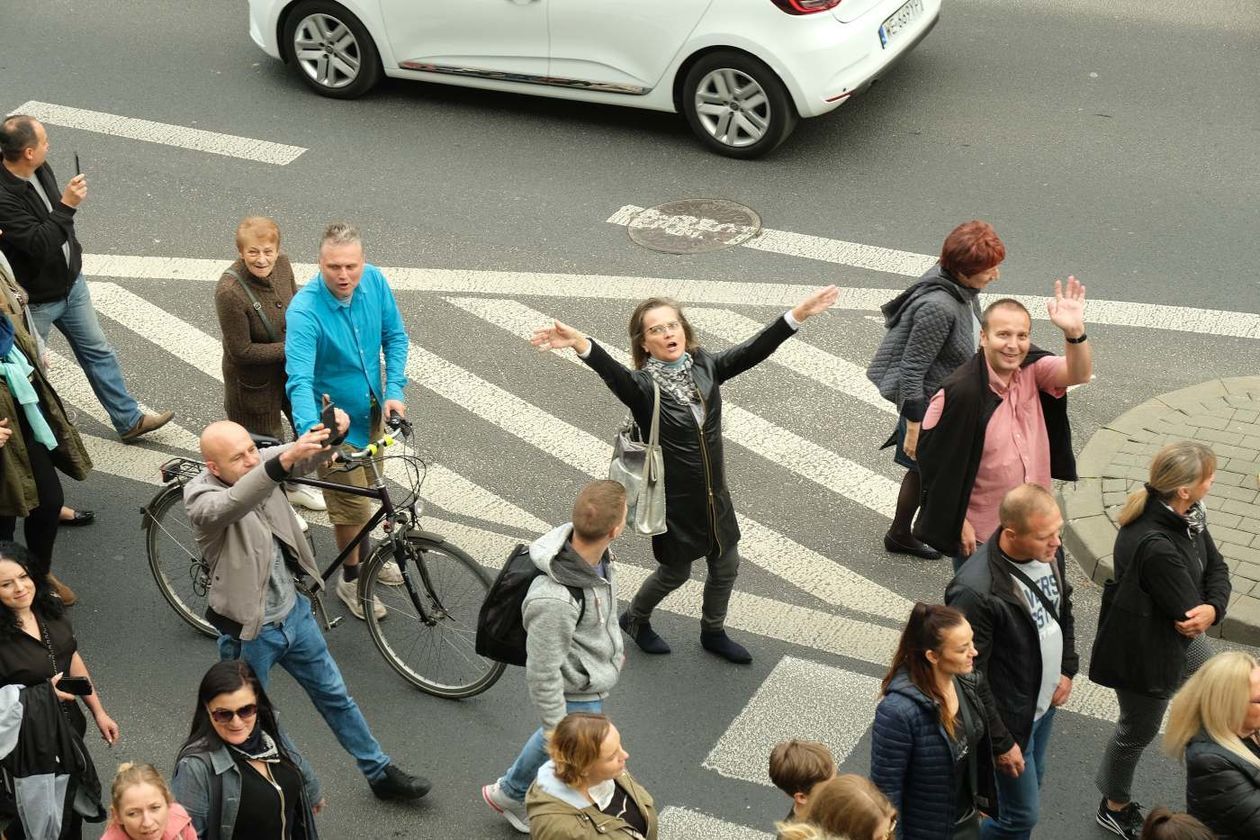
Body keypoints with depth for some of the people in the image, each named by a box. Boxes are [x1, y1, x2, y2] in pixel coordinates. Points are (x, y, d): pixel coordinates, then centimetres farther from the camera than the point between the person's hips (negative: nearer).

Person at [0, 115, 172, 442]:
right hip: (36, 301, -8)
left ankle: (128, 420, 27)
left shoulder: (39, 169, -4)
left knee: (98, 351, 16)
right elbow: (38, 244, -36)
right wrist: (67, 205, -37)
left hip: (71, 282, 8)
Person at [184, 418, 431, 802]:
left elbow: (309, 457, -16)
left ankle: (380, 773, 36)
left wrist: (331, 431, -41)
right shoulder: (201, 498, -26)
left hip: (293, 611, 6)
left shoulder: (262, 463, -8)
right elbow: (233, 504, -48)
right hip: (249, 632, -6)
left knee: (335, 695, 20)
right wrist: (285, 459, -62)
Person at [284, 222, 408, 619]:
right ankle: (351, 579, 31)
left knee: (368, 486, 26)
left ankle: (365, 556, 51)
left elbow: (395, 335, -2)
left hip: (371, 410, 6)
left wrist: (394, 390, -12)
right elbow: (300, 382, -40)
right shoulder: (304, 311, -32)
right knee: (352, 503, 5)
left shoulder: (374, 281, -15)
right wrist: (311, 435, -55)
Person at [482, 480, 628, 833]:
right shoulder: (554, 600, -42)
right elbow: (543, 674, -29)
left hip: (594, 674, 8)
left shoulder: (589, 551, -17)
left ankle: (511, 792, 56)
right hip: (577, 696, -8)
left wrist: (612, 649, 21)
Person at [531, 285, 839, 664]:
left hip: (714, 494, 5)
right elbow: (613, 373, -42)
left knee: (726, 565, 19)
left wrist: (798, 314, -23)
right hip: (674, 501, -5)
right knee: (676, 571, 15)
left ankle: (713, 632, 45)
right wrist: (581, 345, -63)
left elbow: (752, 350, -13)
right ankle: (635, 619, 45)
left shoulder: (704, 366, -6)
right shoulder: (643, 386, -22)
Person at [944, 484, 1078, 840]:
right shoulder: (975, 591, -35)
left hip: (1045, 703, 8)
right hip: (1009, 719, -8)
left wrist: (1067, 670, 7)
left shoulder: (1049, 552, -10)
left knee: (1032, 782, 26)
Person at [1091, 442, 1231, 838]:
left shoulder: (1187, 516, -11)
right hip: (1144, 653, -8)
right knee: (1138, 731, 16)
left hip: (1182, 639, 8)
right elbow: (1188, 611, -33)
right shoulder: (1154, 546, -40)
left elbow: (1216, 567, -6)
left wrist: (1213, 608, -24)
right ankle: (1115, 808, 43)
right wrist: (1200, 614, -11)